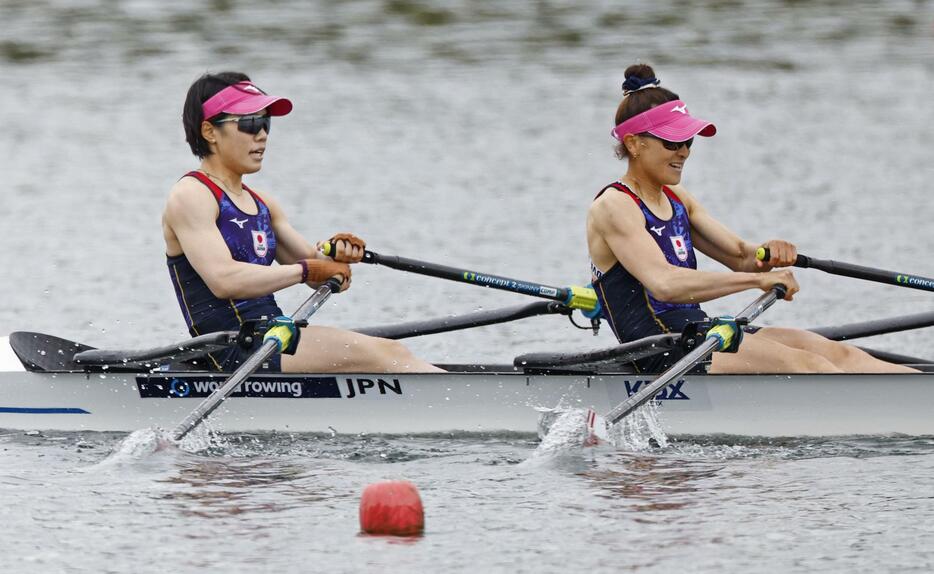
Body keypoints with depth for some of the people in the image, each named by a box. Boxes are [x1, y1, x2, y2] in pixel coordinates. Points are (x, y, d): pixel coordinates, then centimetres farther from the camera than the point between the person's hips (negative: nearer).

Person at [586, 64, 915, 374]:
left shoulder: (676, 199, 19)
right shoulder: (614, 207, -9)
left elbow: (740, 256, 17)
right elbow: (664, 284, -24)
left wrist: (768, 254, -9)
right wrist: (757, 279, -29)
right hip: (660, 354, -9)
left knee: (834, 352, -9)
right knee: (799, 363, -26)